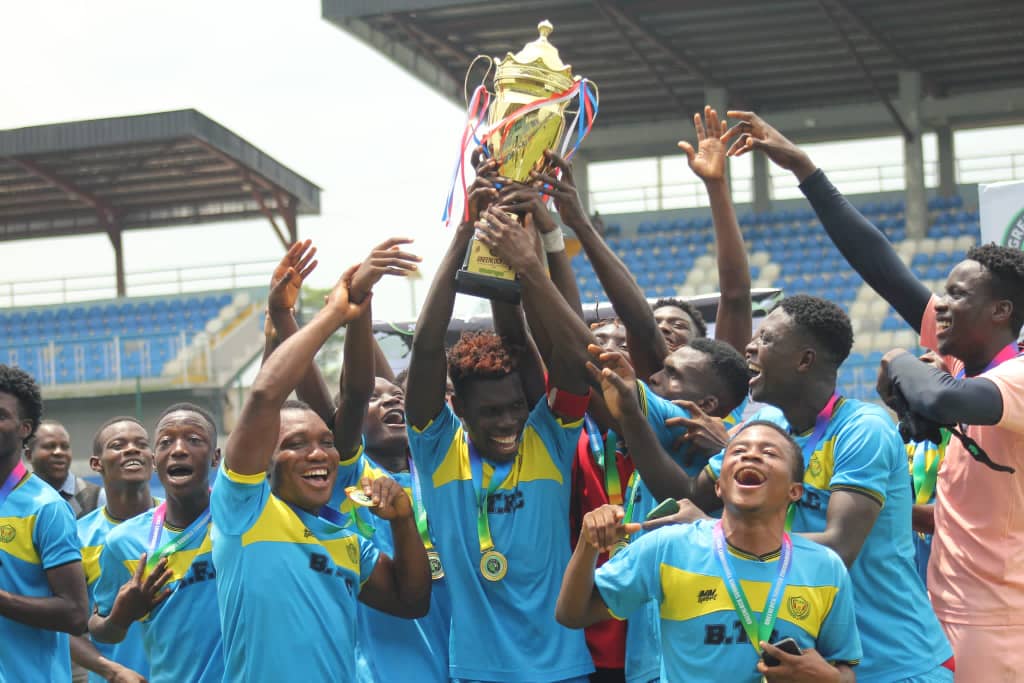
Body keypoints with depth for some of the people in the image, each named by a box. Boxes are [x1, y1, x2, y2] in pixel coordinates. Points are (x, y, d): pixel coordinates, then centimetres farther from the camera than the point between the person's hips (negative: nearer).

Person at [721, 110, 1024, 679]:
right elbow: (881, 264, 8)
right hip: (949, 612, 8)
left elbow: (942, 402, -37)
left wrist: (900, 364, -14)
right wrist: (802, 167, 7)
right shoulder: (963, 362, 8)